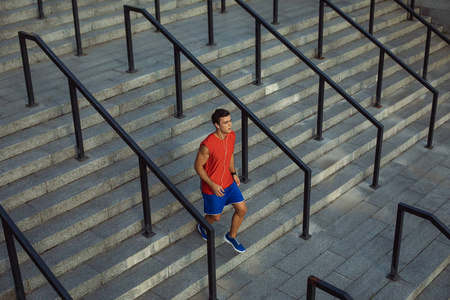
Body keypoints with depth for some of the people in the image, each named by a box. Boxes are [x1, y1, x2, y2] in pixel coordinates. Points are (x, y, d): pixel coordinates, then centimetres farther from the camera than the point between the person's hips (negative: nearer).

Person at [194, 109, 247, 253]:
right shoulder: (207, 145, -33)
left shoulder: (232, 135, -10)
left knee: (242, 209, 9)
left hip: (228, 182, 6)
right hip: (212, 187, -6)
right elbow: (198, 166, -20)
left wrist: (234, 173, 6)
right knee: (215, 217, 14)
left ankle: (231, 236, 35)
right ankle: (202, 226, 51)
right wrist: (213, 185, -20)